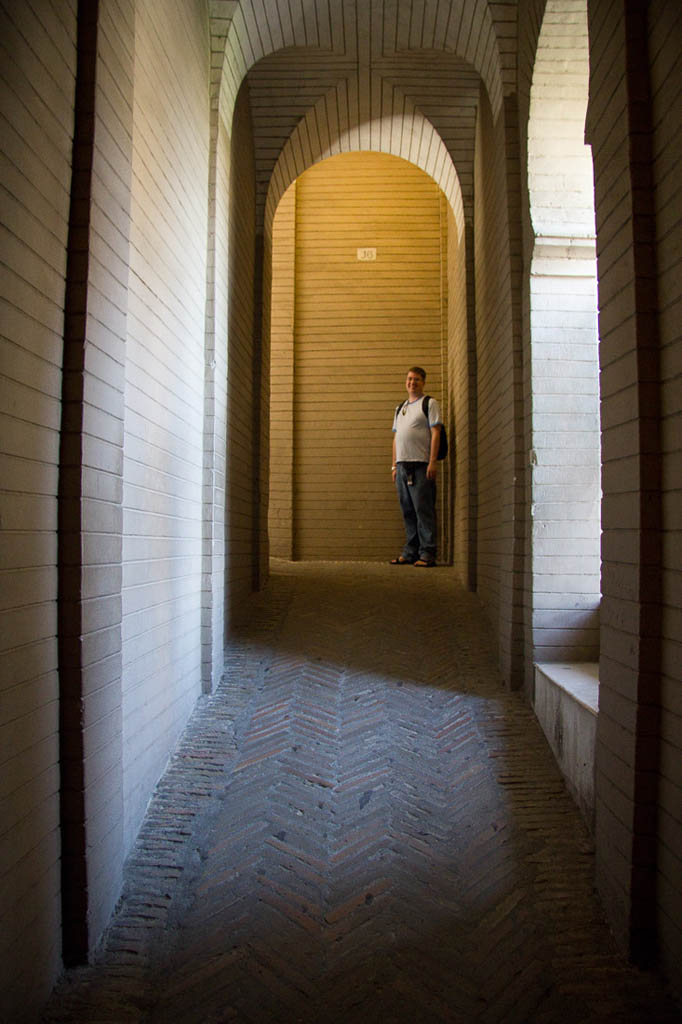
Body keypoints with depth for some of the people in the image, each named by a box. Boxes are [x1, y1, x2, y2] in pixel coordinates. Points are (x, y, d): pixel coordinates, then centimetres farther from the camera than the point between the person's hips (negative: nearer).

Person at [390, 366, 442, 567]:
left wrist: (432, 462, -14)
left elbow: (435, 433, -6)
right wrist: (394, 465, 14)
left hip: (421, 465, -6)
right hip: (402, 465, 6)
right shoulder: (400, 408, 21)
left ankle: (427, 553, -5)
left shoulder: (430, 403, 2)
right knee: (408, 511, 8)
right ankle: (410, 552, 13)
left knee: (424, 510, -7)